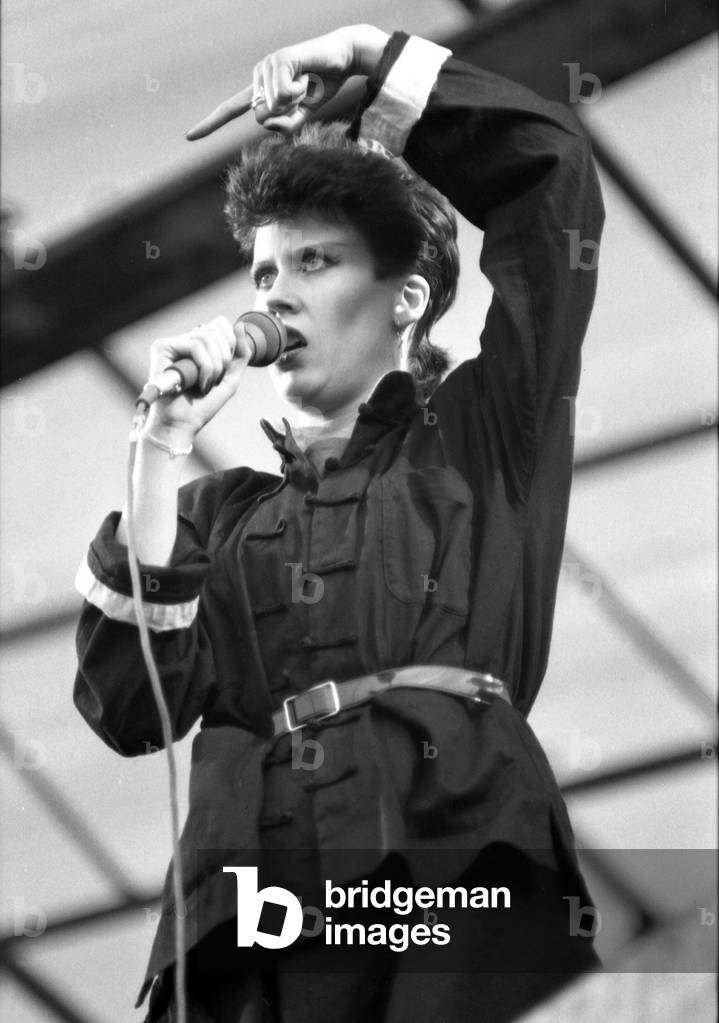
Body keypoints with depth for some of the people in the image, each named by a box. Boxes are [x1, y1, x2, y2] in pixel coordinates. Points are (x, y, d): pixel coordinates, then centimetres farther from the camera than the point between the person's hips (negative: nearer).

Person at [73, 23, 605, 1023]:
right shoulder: (223, 510, 26)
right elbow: (132, 711, 10)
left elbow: (556, 178, 13)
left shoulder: (480, 439, 20)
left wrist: (373, 58, 16)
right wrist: (163, 452, 8)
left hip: (459, 856, -2)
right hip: (255, 905, 2)